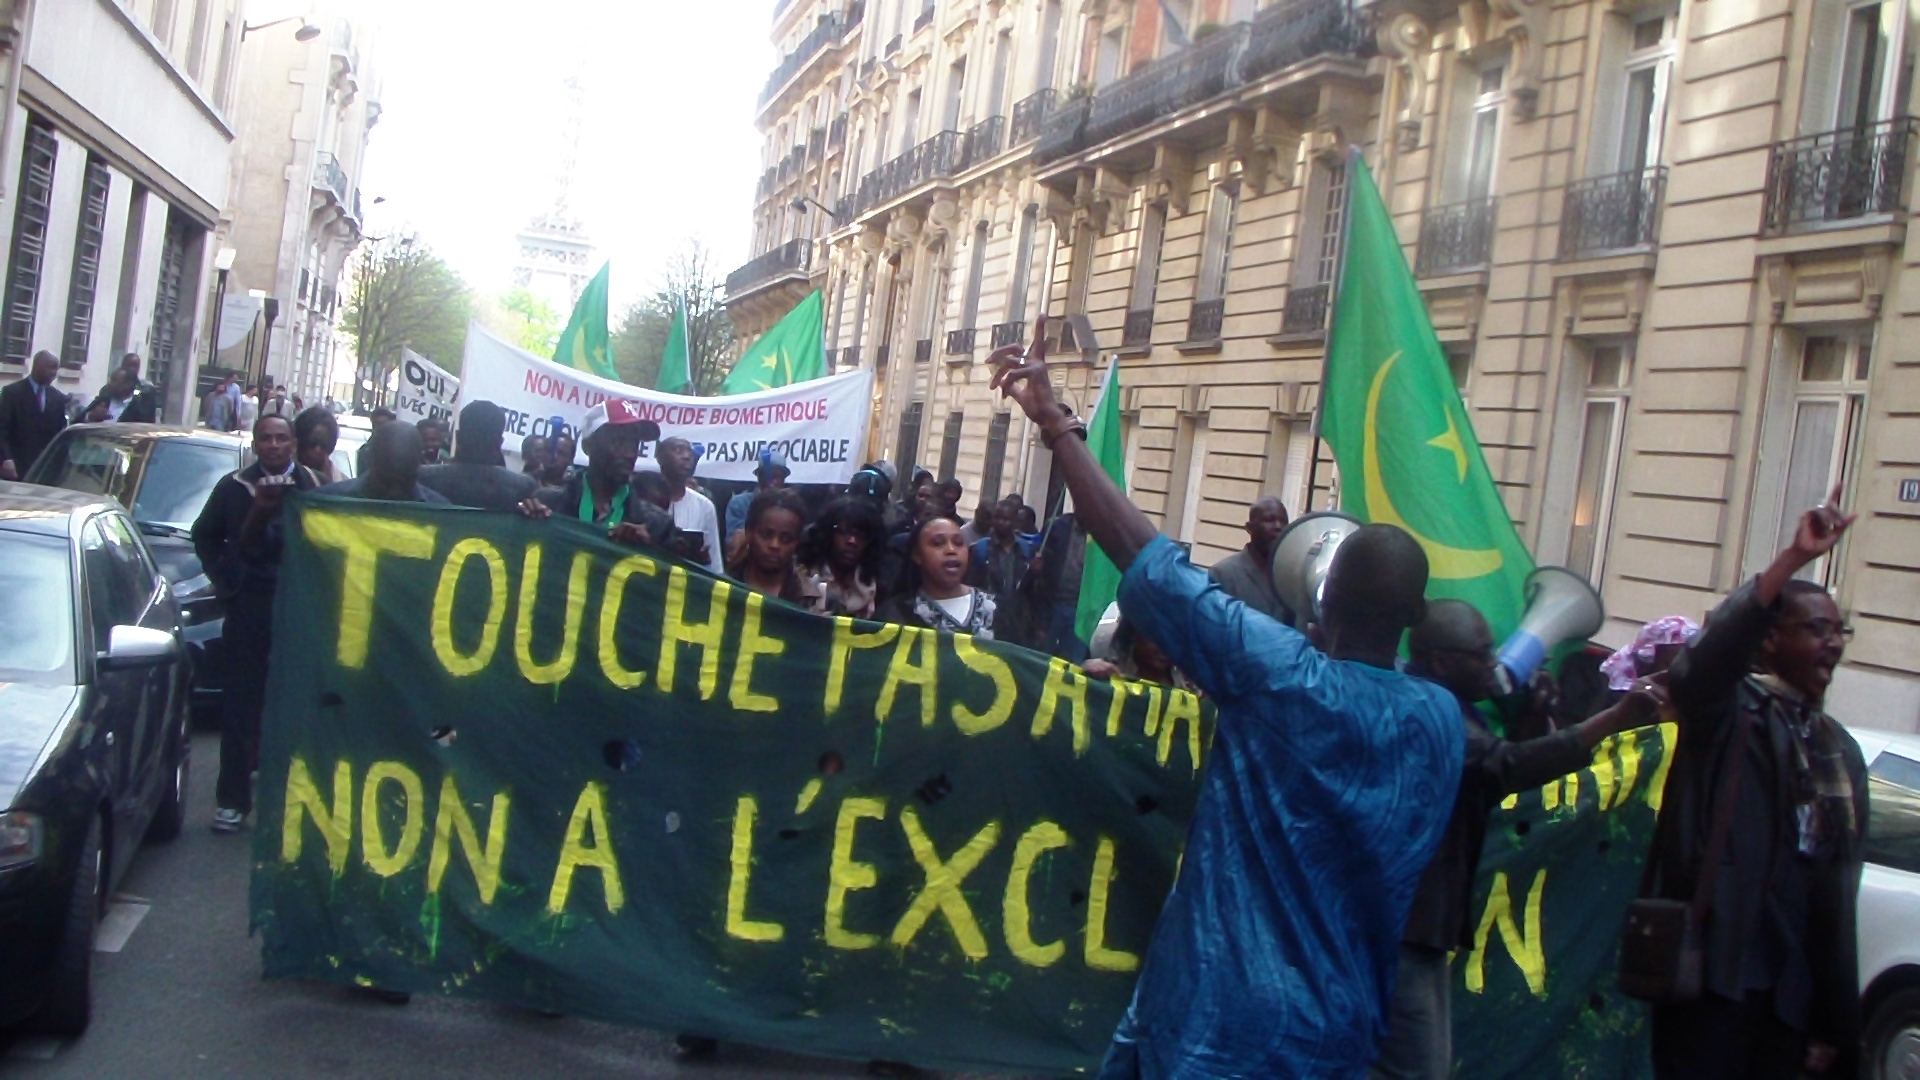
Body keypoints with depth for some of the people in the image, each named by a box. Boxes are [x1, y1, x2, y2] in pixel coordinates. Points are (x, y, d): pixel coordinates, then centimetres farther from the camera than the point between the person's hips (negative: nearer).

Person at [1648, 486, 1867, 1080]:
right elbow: (1700, 664, -29)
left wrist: (1835, 1022, 15)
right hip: (1714, 970, -6)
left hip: (1790, 988, 6)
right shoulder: (1729, 710, -2)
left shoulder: (1841, 750, 15)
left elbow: (1839, 896, 17)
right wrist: (1793, 558, -34)